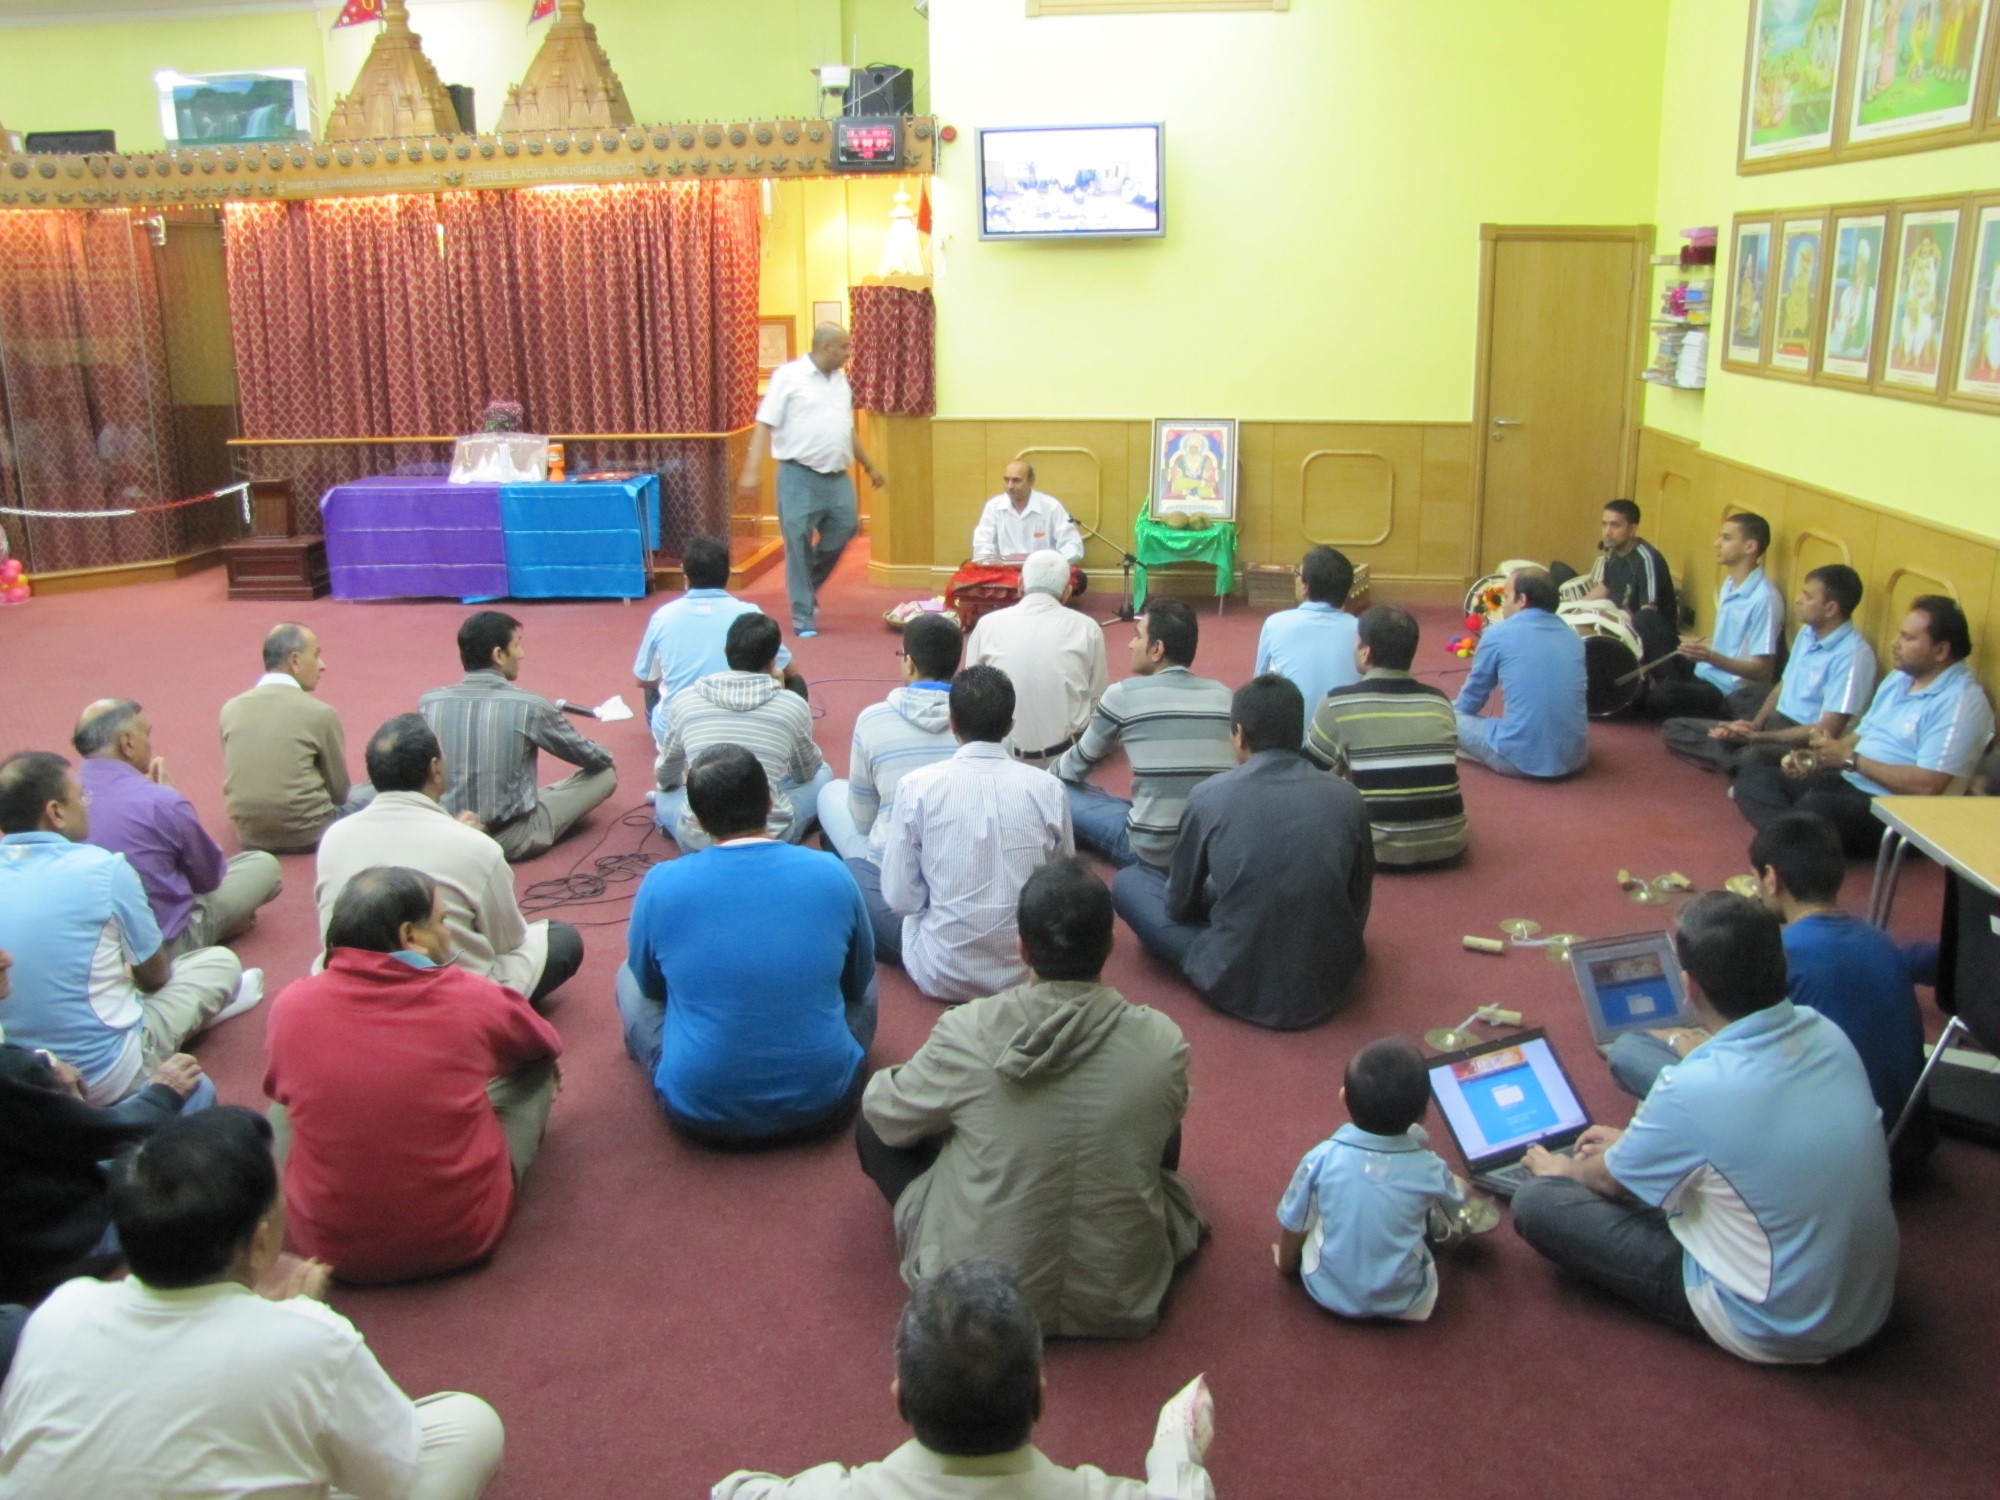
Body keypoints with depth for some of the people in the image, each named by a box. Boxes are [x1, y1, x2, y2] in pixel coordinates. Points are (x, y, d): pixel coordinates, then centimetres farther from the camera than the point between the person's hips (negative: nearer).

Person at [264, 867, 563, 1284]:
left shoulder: (292, 1005, -11)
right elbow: (549, 1046, 9)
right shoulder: (474, 999, -14)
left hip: (328, 1246, 2)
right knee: (536, 1065, 16)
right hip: (464, 1237, -2)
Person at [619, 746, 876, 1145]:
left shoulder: (661, 884, -12)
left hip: (702, 1112, -1)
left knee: (628, 977, 23)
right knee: (866, 983, 29)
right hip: (823, 1104, 2)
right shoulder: (831, 875, -9)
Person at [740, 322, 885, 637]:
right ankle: (803, 617, 6)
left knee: (845, 529, 6)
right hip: (799, 475, -6)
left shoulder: (840, 381, 14)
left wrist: (869, 466, 27)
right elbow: (765, 425, -10)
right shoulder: (788, 376, -7)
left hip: (837, 475, 6)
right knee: (799, 546, -2)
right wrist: (752, 469, -19)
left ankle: (810, 585, 29)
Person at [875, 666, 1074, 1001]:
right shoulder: (1048, 788, -7)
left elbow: (901, 899, -8)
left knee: (851, 874, 19)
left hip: (942, 975, -3)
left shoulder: (917, 785, -12)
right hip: (1028, 971, 3)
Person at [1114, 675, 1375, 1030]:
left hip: (1238, 989, -3)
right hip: (1331, 986, 4)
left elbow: (1181, 905, 5)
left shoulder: (1209, 796, -9)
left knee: (1128, 882, 15)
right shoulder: (1348, 798, -3)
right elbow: (1359, 902, 10)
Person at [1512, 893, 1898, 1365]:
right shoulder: (1826, 1033, -10)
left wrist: (1567, 1169, 17)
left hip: (1780, 1332, -7)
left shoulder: (1695, 1089, -29)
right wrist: (1634, 1140, 23)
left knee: (1536, 1201, -5)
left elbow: (1610, 1181, -7)